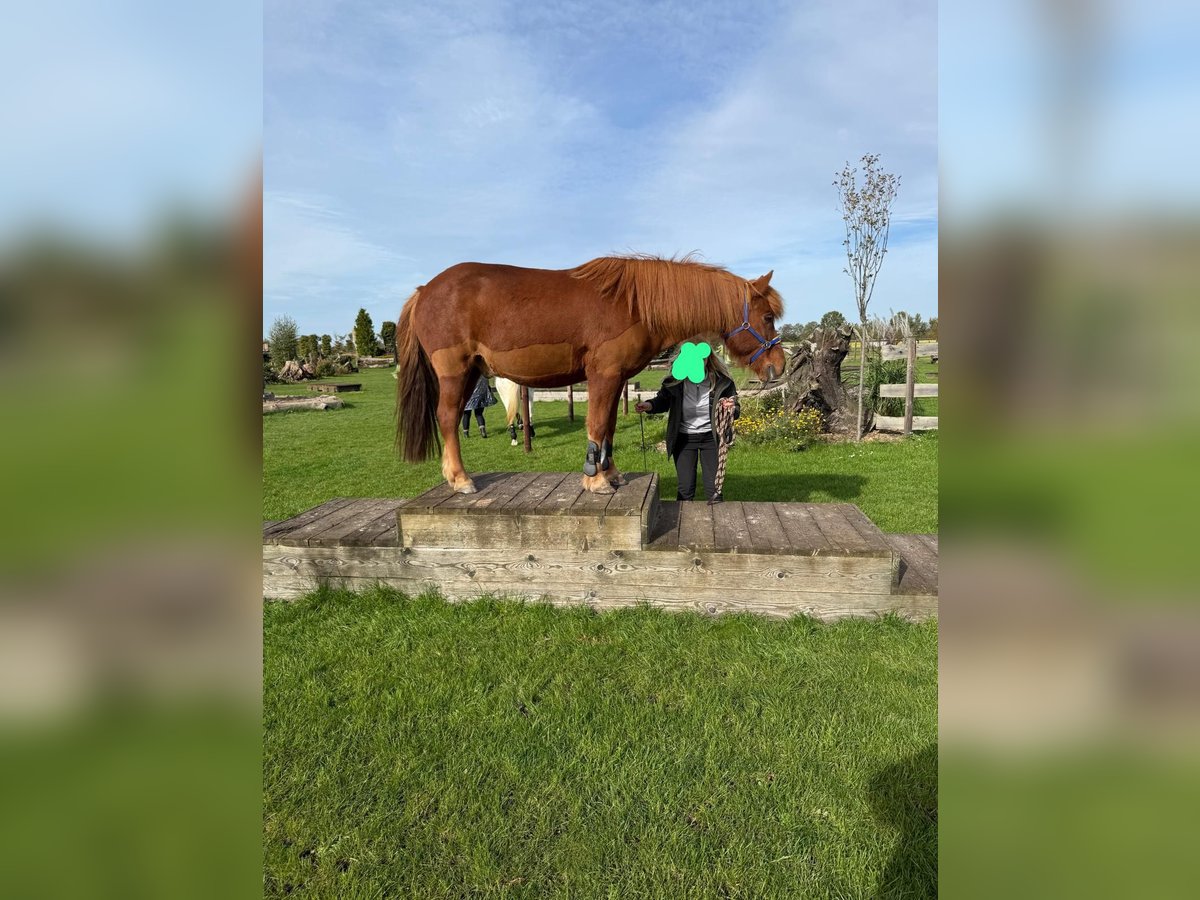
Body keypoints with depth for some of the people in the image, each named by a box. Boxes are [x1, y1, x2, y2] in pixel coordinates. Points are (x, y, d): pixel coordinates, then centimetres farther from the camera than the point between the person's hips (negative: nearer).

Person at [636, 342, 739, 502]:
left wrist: (732, 408, -27)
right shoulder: (674, 381, -15)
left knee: (714, 489, 2)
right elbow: (663, 401, 6)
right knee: (685, 489, 2)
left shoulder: (722, 381, -16)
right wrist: (650, 405, -16)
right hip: (683, 438, 0)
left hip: (711, 437, 0)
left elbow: (736, 411, -3)